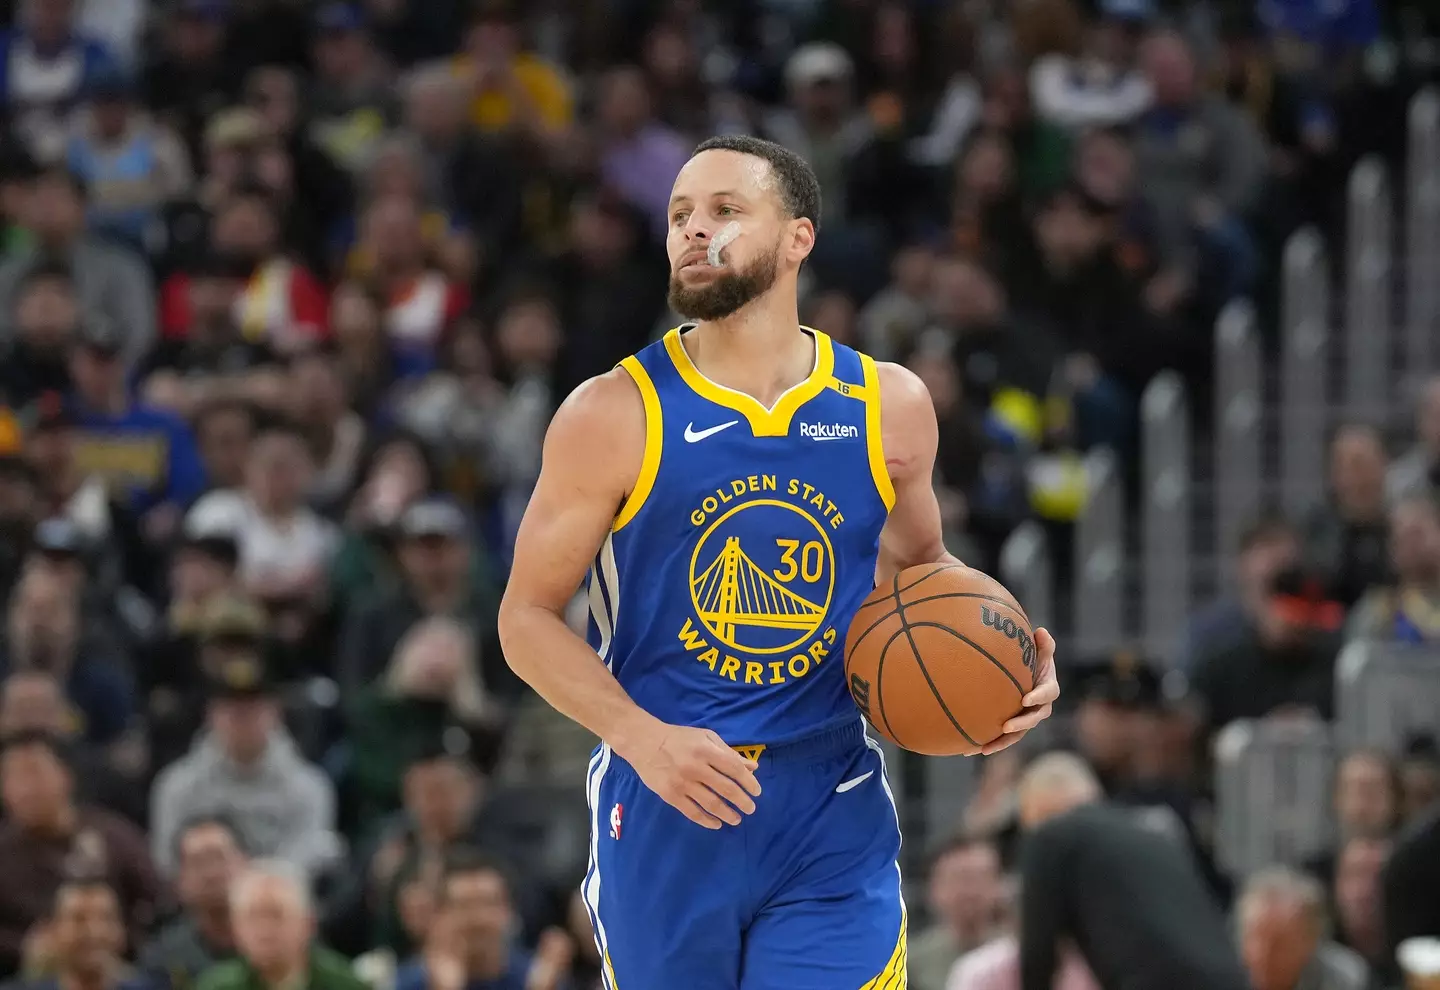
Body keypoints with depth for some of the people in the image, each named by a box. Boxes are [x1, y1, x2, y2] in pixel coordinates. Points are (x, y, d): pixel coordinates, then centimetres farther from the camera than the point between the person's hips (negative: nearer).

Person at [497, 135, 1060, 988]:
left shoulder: (888, 406, 3)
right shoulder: (615, 415, -6)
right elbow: (529, 616, -3)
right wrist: (642, 737, -19)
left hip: (834, 820, 1)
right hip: (664, 813, -1)